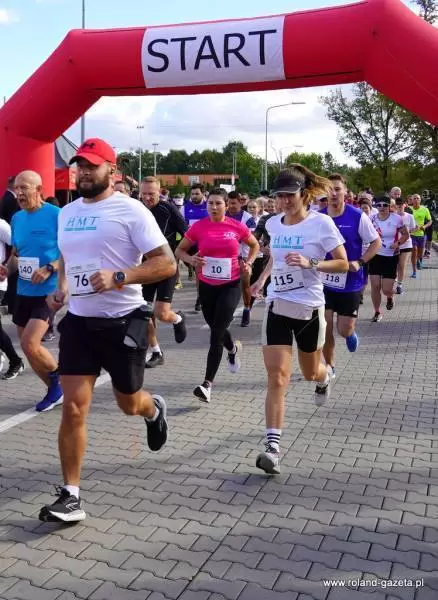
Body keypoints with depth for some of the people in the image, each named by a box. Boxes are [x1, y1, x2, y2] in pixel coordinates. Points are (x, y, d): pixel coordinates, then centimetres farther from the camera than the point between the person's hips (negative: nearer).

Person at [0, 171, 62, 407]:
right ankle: (54, 390, 29)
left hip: (48, 291, -7)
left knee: (29, 345, -16)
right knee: (28, 347, 11)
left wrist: (49, 269, -23)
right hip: (23, 291, 7)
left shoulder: (56, 215, -12)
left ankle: (59, 375, 11)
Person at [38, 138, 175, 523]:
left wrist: (118, 277, -26)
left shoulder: (131, 210, -11)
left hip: (123, 322, -4)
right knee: (73, 408, -2)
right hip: (78, 321, 5)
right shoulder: (67, 213, 9)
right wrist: (61, 289, 7)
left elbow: (167, 264, -15)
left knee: (129, 404, 13)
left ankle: (155, 411, 51)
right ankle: (71, 496, 7)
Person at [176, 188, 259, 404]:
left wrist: (249, 263, -3)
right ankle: (233, 349, 55)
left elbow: (254, 245, 13)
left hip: (230, 286, -3)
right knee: (216, 329, 20)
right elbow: (179, 250, 5)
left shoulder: (237, 227, -6)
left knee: (216, 334, -9)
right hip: (207, 286, 3)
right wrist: (191, 259, -15)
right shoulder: (198, 227, -5)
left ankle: (208, 384, -5)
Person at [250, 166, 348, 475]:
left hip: (309, 309, -2)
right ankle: (273, 446, -7)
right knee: (277, 378, -9)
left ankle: (325, 378, 58)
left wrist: (310, 263, -24)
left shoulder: (321, 223, -12)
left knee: (310, 372, 19)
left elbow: (343, 264, -10)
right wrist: (262, 278, 12)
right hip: (277, 308, 2)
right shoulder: (273, 224, 3)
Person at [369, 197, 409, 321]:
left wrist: (398, 243, -17)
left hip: (391, 256, -2)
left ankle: (390, 297, 35)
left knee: (386, 289, -5)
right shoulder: (372, 219, -2)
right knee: (375, 286, -3)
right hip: (376, 255, 2)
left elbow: (405, 234, 1)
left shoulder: (397, 219, -9)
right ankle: (377, 312, 16)